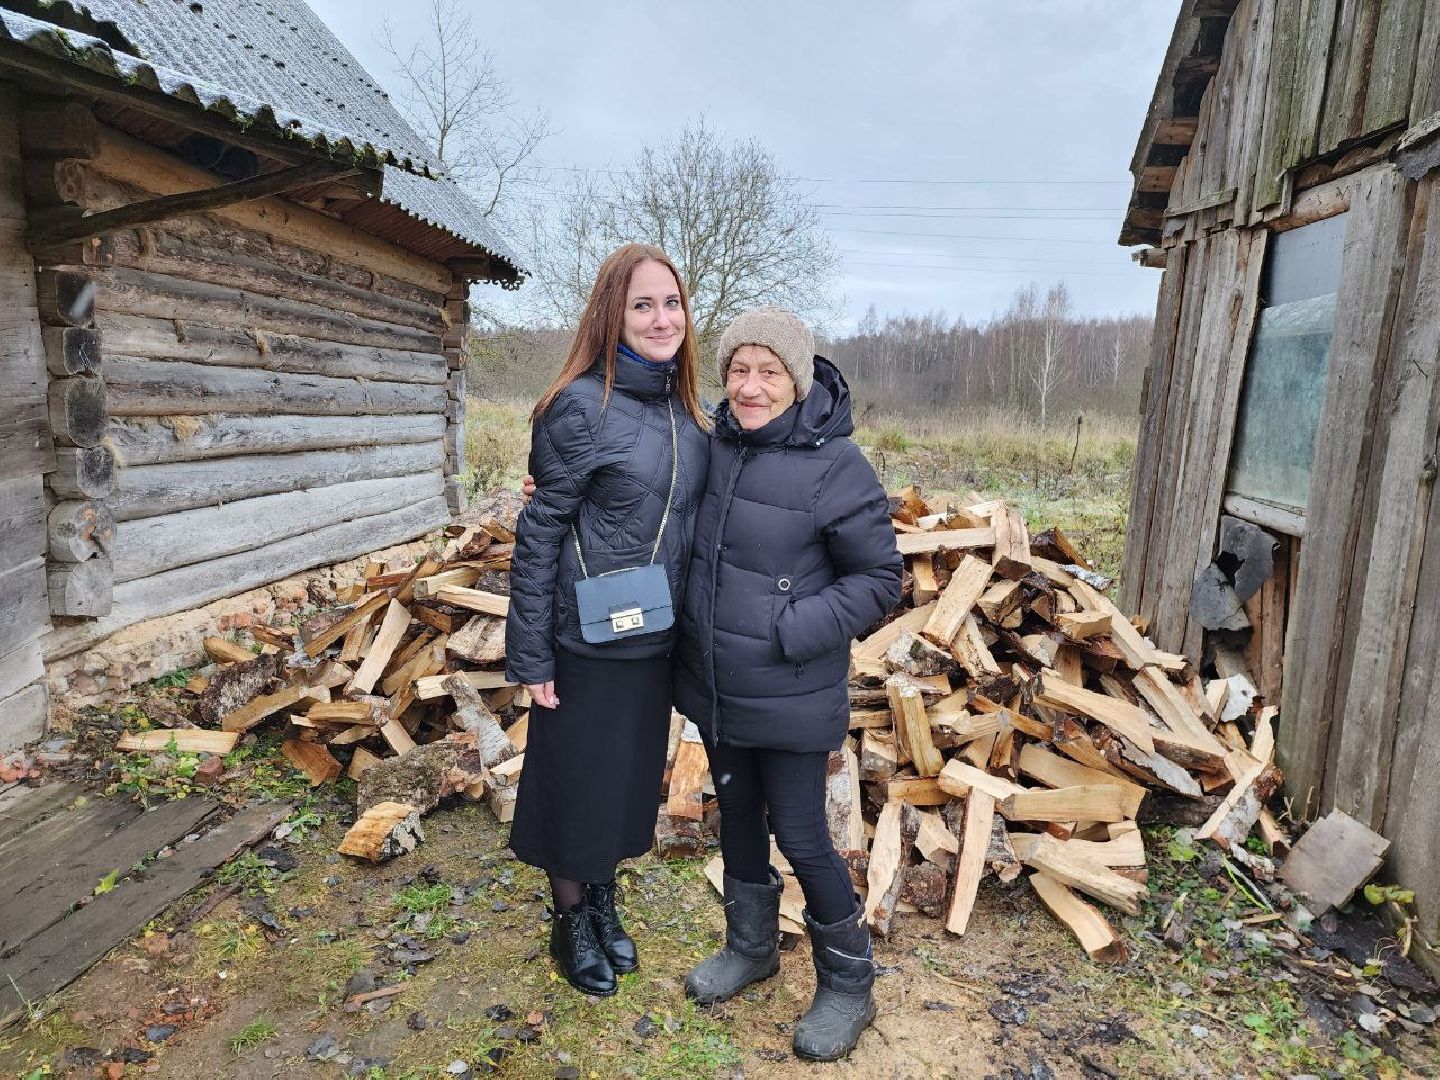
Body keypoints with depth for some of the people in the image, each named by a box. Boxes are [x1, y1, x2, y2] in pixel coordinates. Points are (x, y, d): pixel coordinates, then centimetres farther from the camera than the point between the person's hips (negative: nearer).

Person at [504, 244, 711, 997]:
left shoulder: (685, 411, 4)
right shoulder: (582, 407, -15)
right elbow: (540, 534, -14)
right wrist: (530, 655, -14)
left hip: (656, 641, 6)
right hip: (589, 643, -6)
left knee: (631, 781, 20)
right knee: (579, 785, 11)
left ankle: (604, 906, 42)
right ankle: (570, 926, 35)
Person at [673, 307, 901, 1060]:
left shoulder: (835, 465, -17)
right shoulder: (713, 446, -1)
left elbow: (880, 579, -11)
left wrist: (793, 630, -22)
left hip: (789, 697, -6)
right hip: (713, 686, 6)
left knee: (800, 837, 6)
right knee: (736, 817, 21)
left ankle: (847, 984, 31)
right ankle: (750, 946, 45)